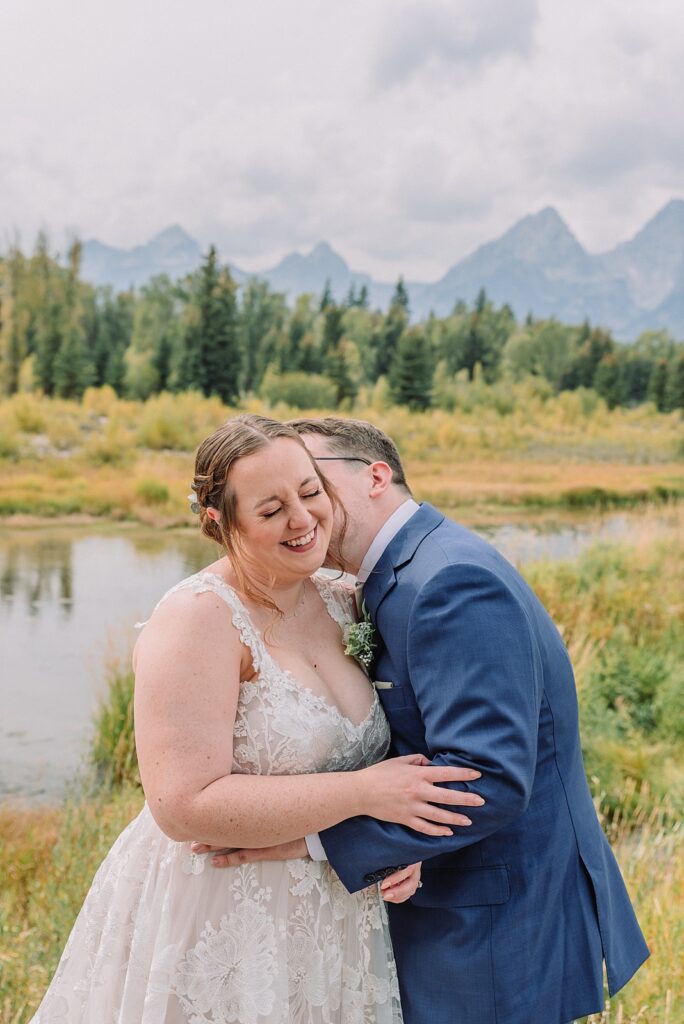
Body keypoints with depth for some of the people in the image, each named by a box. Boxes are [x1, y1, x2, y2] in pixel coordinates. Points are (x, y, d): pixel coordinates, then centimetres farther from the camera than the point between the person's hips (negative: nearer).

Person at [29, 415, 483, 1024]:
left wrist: (405, 832, -10)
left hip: (324, 917, 7)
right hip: (214, 924, -6)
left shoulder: (340, 603, 2)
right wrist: (362, 793, -25)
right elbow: (184, 805, -26)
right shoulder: (199, 618, -20)